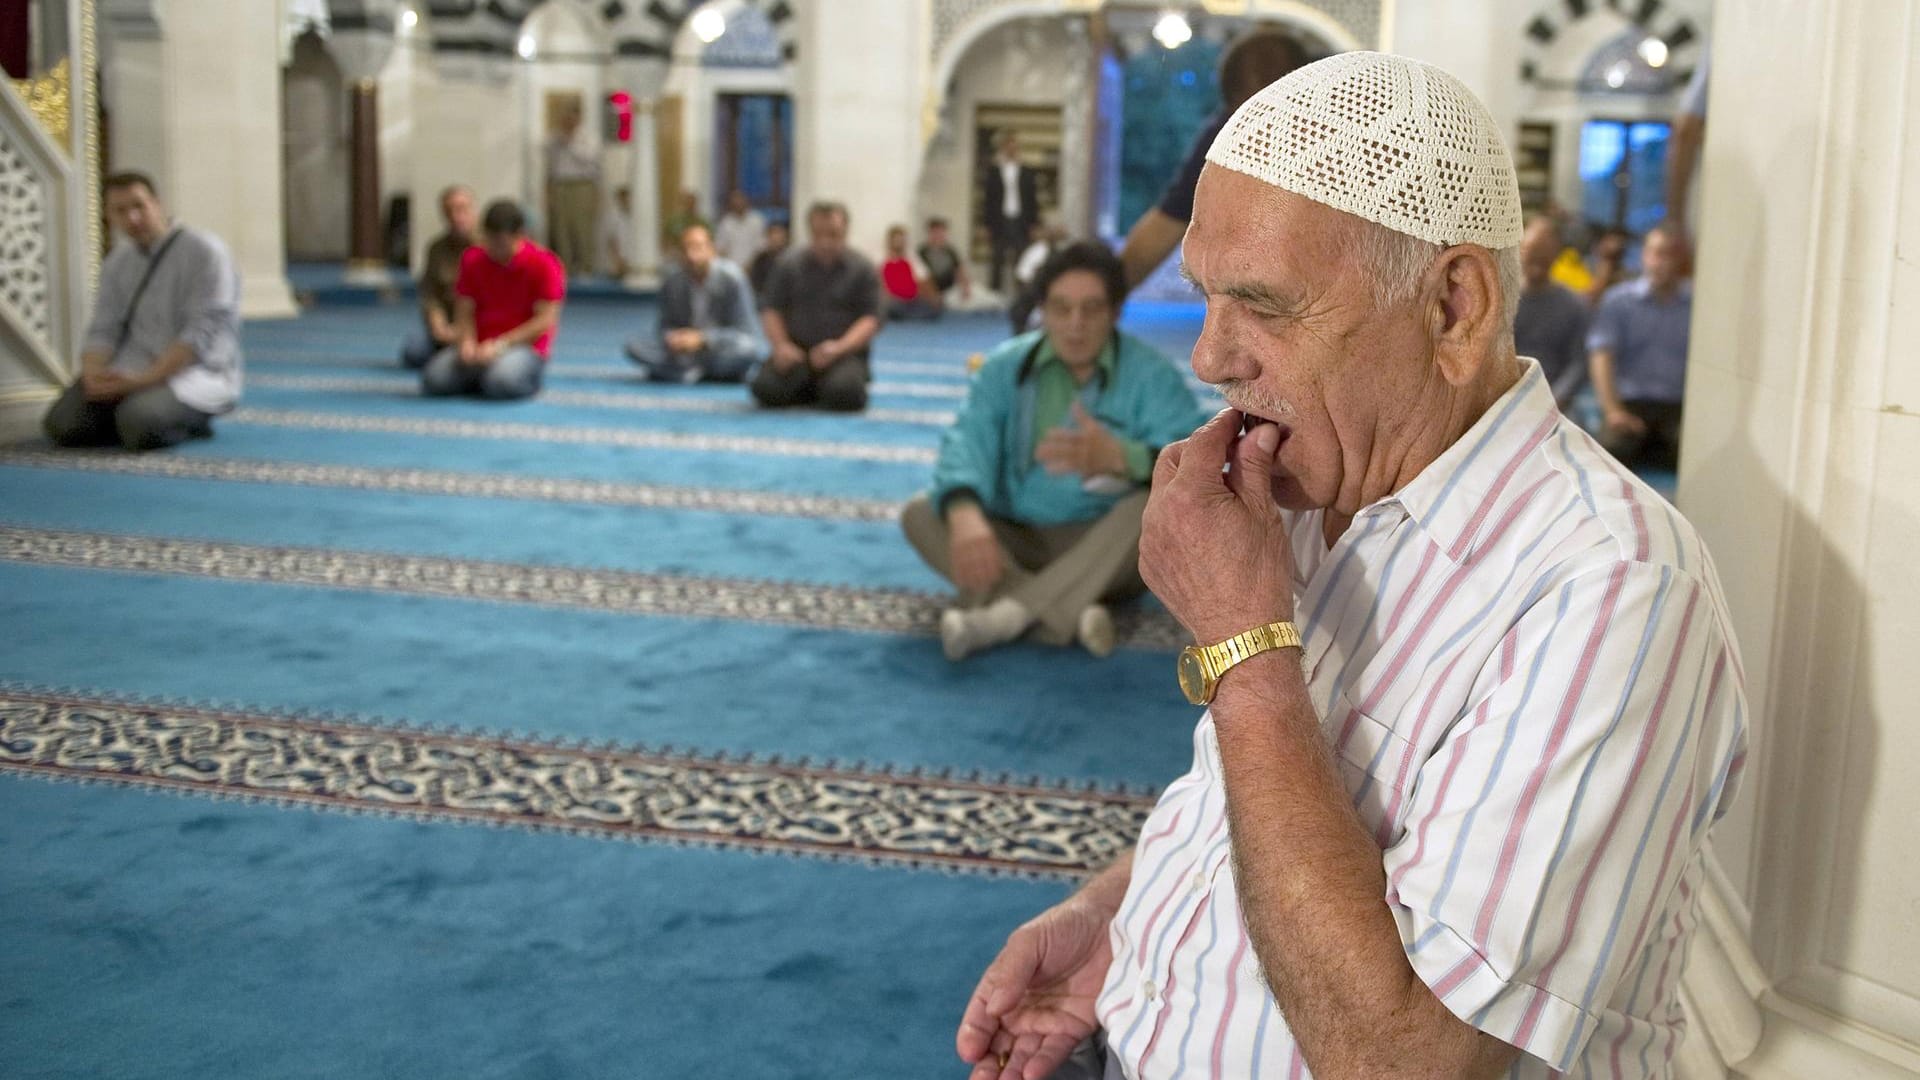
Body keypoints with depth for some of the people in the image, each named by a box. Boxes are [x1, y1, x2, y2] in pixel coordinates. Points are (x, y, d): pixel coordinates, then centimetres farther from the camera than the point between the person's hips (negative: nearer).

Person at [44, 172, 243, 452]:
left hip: (195, 374, -6)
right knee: (63, 423, -17)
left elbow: (200, 334, -16)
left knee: (141, 426, -35)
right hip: (131, 374, 6)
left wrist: (143, 380, -24)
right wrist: (93, 374, -16)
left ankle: (191, 420, -4)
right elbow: (103, 331, 7)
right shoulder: (117, 262, 12)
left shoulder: (204, 252, -8)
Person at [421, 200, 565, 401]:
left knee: (503, 382, -38)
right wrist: (467, 342, -16)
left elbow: (545, 320, -12)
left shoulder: (544, 264, -8)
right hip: (479, 345, 4)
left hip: (525, 345, -4)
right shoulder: (473, 260, 6)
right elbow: (464, 311, 6)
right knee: (435, 379, -21)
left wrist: (501, 344, -19)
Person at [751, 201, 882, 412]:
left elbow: (870, 318, -4)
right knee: (765, 388, -25)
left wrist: (839, 347, -21)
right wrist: (781, 345, -13)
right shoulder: (789, 266, 6)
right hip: (796, 351, 2)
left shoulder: (862, 269, 1)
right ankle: (809, 390, 7)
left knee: (843, 394, -33)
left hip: (844, 353, -2)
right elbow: (771, 309, 6)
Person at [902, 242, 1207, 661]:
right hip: (1017, 541, 3)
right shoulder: (1005, 366, 0)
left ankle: (1010, 612, -43)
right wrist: (966, 515, -41)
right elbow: (969, 440, -18)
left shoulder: (1151, 373, -8)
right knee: (920, 513, -19)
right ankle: (1069, 615, -38)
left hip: (1107, 552, -3)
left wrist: (1117, 458, -45)